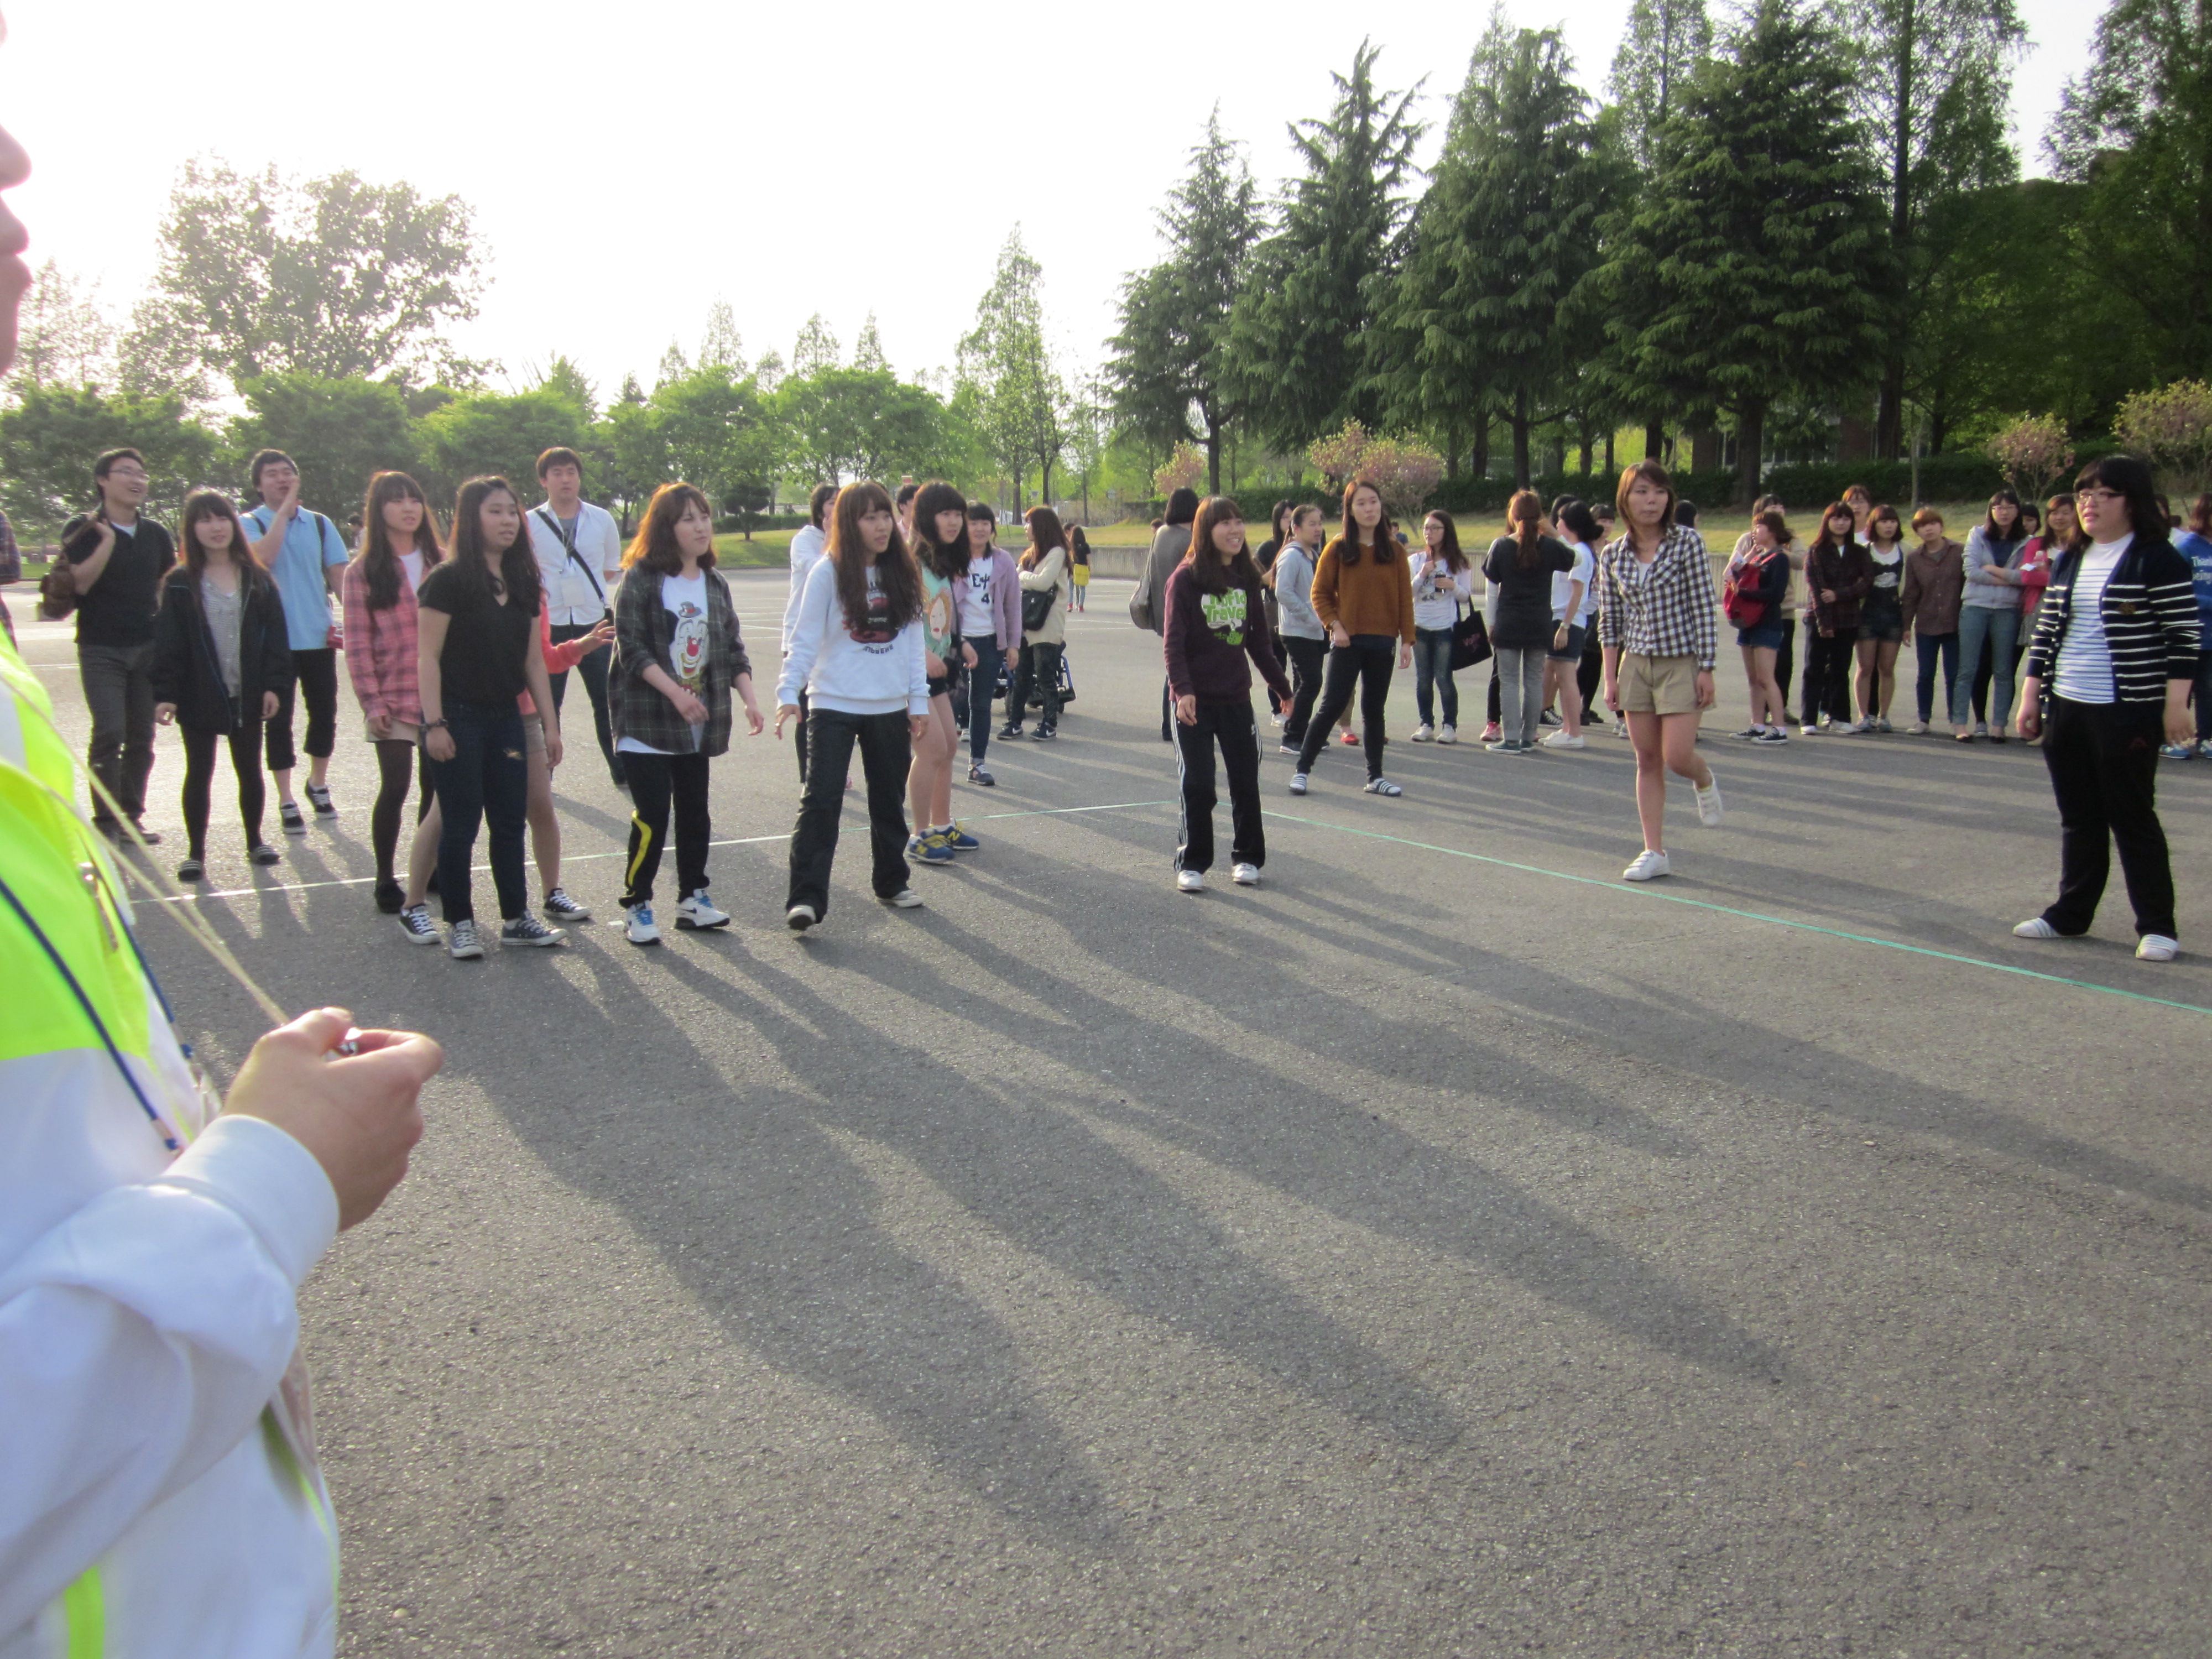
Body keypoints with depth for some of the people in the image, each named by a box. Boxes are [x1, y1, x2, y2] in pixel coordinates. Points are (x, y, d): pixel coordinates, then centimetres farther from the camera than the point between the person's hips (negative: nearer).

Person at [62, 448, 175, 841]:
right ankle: (105, 821, -5)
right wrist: (108, 539, -17)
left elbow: (168, 584, 21)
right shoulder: (83, 529, -2)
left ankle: (131, 816, 13)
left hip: (148, 647, 4)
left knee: (141, 738, 4)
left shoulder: (156, 535, 10)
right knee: (109, 731, -14)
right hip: (101, 649, -4)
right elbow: (80, 582, -14)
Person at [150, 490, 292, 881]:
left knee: (250, 770, 12)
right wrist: (165, 695, -13)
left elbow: (275, 635, 2)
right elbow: (167, 644, -5)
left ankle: (255, 841, 26)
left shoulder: (257, 580, 4)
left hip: (248, 695, 2)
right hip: (199, 697, -2)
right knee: (199, 773, 4)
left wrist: (273, 685, -6)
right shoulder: (180, 585, -2)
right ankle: (195, 853, 12)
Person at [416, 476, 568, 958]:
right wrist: (434, 723, -17)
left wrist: (550, 722, 10)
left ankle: (516, 918, 20)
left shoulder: (524, 583, 8)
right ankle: (459, 923, 12)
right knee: (460, 824, 1)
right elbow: (427, 656, -12)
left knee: (511, 820, 10)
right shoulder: (449, 580, -10)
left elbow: (534, 659, 12)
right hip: (459, 717, -6)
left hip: (506, 718, 6)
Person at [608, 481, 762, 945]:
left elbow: (734, 651, 11)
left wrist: (750, 700, -4)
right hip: (647, 720, -5)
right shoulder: (641, 579, -7)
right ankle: (636, 907, 6)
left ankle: (692, 898, 23)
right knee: (652, 815, -7)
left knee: (695, 812, 10)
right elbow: (632, 647, -13)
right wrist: (676, 693, -22)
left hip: (700, 724, 5)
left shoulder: (716, 585, 10)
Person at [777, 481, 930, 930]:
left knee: (890, 799, 14)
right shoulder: (829, 572, -7)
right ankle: (806, 897, -9)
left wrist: (918, 700, 6)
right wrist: (789, 691, -18)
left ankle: (891, 883, 30)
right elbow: (806, 637, -8)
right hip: (834, 706, -4)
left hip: (890, 707, 5)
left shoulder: (903, 573, 7)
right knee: (821, 799, -10)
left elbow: (913, 640, 10)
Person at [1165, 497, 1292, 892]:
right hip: (1196, 700, -4)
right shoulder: (1186, 577, -8)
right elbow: (1174, 640, -12)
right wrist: (1182, 688, -23)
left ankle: (1247, 858, 23)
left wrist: (1282, 687, 17)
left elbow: (1259, 640, 14)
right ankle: (1192, 864, 11)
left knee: (1246, 782, 8)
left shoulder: (1247, 578, 6)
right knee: (1198, 787, -1)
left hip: (1237, 699, 4)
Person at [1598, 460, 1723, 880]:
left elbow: (1704, 609, -7)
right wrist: (1611, 678, 3)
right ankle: (1655, 852, 11)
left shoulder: (1687, 543, -6)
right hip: (1636, 664, 3)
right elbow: (1609, 621, 7)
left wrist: (1706, 669, -10)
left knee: (1677, 757, -9)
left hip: (1682, 662, -3)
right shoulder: (1613, 556, 3)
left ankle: (1705, 781, 29)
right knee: (1647, 760, 4)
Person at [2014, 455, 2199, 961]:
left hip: (2127, 714, -6)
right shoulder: (2069, 562, 12)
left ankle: (2157, 926, 8)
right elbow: (2046, 632, 15)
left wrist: (2176, 704, -15)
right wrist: (2031, 695, 11)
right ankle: (2070, 914, 23)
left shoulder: (2159, 560, -8)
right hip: (2065, 710, 6)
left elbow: (2184, 635, -10)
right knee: (2078, 817, 13)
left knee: (2132, 817, -1)